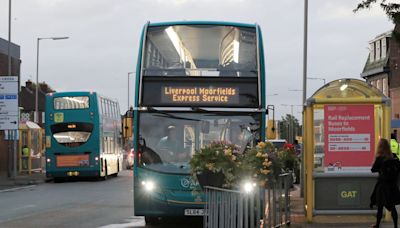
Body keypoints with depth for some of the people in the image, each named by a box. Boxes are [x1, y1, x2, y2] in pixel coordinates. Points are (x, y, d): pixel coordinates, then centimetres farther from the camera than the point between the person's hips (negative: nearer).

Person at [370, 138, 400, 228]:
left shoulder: (380, 158, -15)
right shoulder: (393, 158, -3)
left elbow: (373, 170, -6)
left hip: (382, 184, -4)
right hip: (393, 185, 4)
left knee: (380, 206, 8)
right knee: (392, 207, 8)